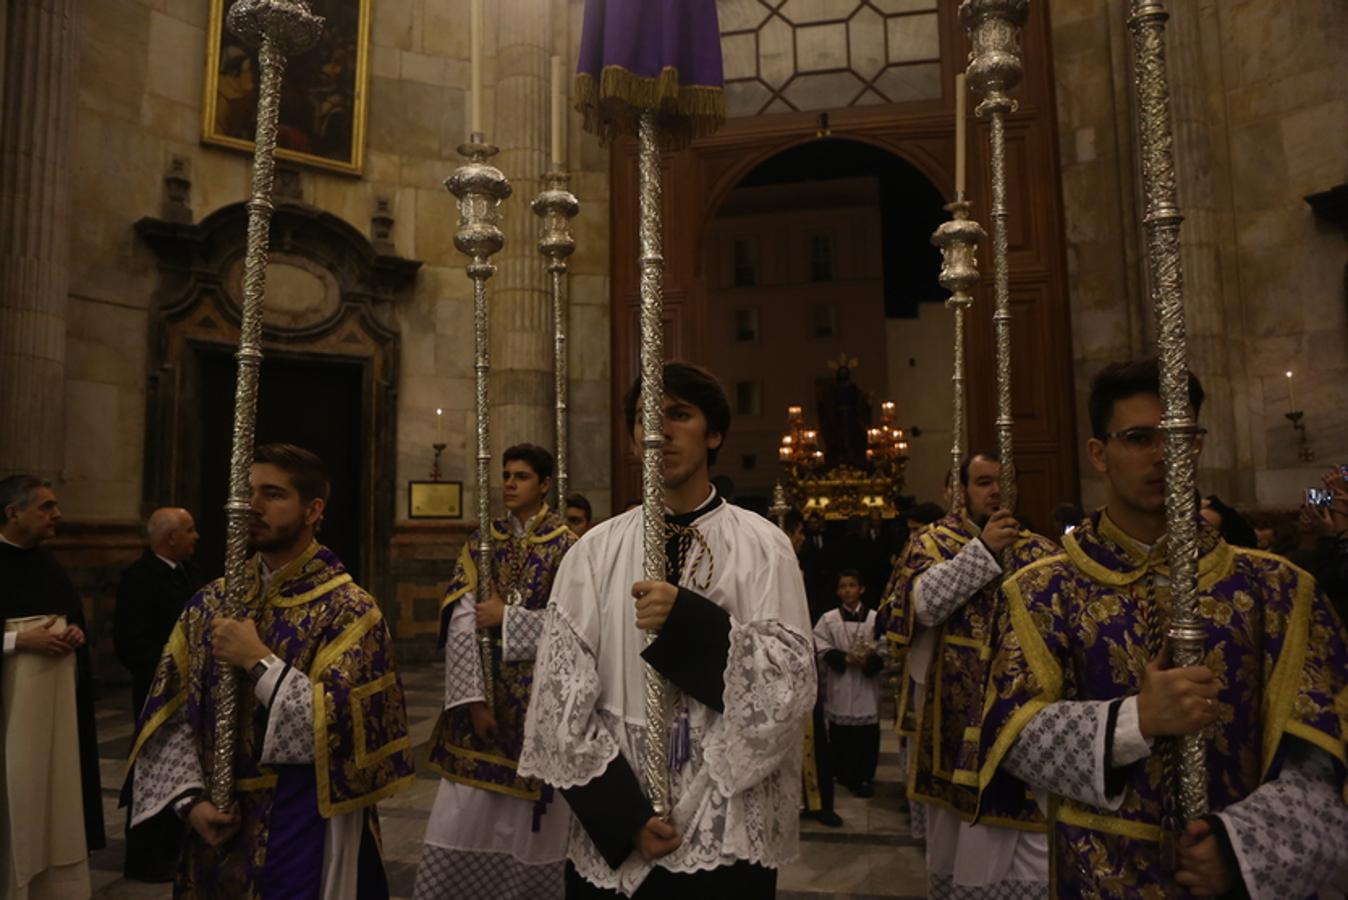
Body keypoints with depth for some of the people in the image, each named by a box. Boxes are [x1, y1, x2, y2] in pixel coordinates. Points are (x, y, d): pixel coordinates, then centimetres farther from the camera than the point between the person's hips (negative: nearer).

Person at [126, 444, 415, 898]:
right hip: (219, 825, 5)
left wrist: (259, 662, -20)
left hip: (307, 827, -5)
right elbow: (170, 715, 4)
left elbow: (350, 726, -21)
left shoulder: (349, 609, -13)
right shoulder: (210, 602, 3)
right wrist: (191, 800, -8)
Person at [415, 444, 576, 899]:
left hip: (541, 696, -2)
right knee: (460, 818, 5)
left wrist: (507, 617, -12)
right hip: (484, 693, 3)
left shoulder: (566, 545, -3)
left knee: (533, 821, 8)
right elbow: (461, 623, -4)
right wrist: (474, 698, -13)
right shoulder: (481, 541, 5)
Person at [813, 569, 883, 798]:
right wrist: (844, 658, -15)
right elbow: (822, 649, -1)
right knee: (840, 734, 6)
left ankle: (864, 777, 13)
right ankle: (845, 775, 21)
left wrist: (869, 662, -20)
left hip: (866, 684, -1)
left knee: (867, 734, 1)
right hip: (839, 684, 1)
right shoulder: (828, 619, 4)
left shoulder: (874, 618, 1)